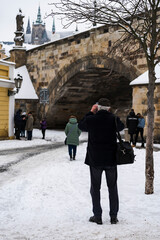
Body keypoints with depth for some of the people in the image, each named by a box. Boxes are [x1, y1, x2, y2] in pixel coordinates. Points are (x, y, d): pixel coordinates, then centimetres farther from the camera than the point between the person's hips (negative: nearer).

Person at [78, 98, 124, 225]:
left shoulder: (91, 119, -10)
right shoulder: (114, 119, -8)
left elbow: (81, 126, 11)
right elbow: (121, 126, 14)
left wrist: (91, 112, 13)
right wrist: (111, 114, 15)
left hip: (95, 159, -1)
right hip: (111, 159, 1)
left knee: (95, 188, 10)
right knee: (112, 188, 12)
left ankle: (97, 216, 11)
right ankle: (114, 216, 15)